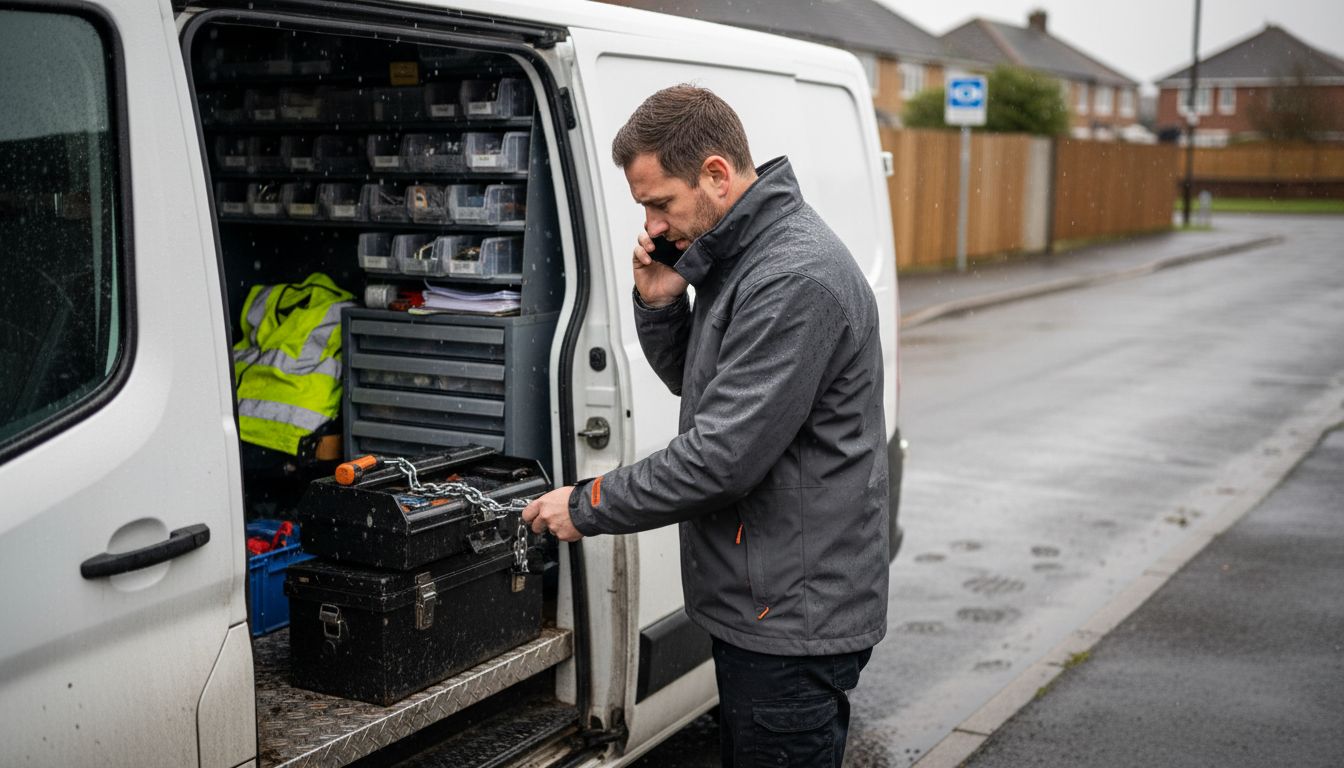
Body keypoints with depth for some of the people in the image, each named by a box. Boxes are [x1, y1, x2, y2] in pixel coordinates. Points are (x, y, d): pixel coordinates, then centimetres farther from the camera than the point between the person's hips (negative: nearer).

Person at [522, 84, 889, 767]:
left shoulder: (797, 281, -24)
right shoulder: (733, 257, 8)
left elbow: (724, 455, -26)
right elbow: (694, 383, 19)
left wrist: (587, 507, -14)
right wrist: (659, 305, -1)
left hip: (794, 622, -10)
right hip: (758, 606, 10)